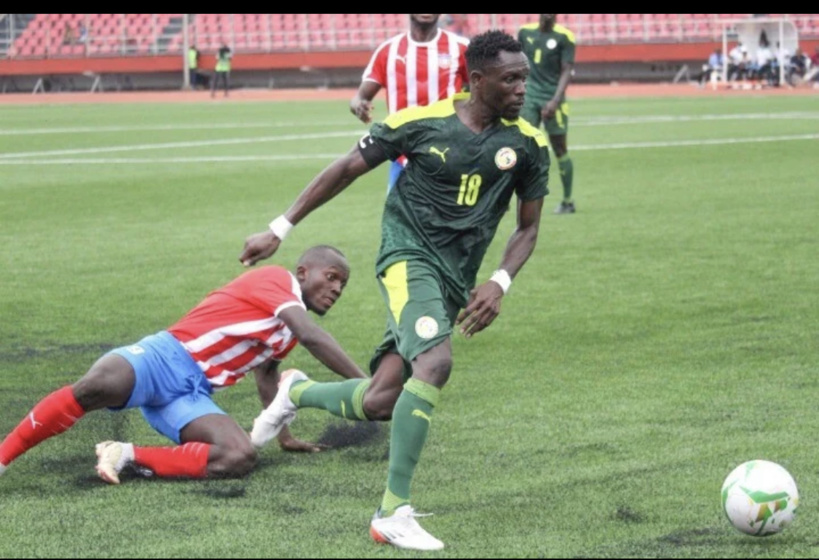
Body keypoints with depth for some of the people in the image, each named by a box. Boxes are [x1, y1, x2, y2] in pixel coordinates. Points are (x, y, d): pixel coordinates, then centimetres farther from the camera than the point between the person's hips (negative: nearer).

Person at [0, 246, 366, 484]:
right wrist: (364, 384, -16)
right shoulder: (277, 280, -2)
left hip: (192, 394, 8)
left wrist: (284, 436, 33)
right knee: (97, 387, -39)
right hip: (168, 357, -8)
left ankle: (128, 457, -16)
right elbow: (312, 337, -16)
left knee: (241, 458, -22)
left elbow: (266, 373, 36)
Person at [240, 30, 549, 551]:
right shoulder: (422, 122, -9)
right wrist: (280, 229, 4)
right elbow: (347, 169, 3)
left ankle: (298, 391, 31)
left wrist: (499, 284, -8)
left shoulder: (528, 144, -1)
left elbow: (528, 226, 10)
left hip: (455, 281, 4)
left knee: (379, 403, -3)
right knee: (437, 360, -31)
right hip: (409, 254, -4)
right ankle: (393, 512, -26)